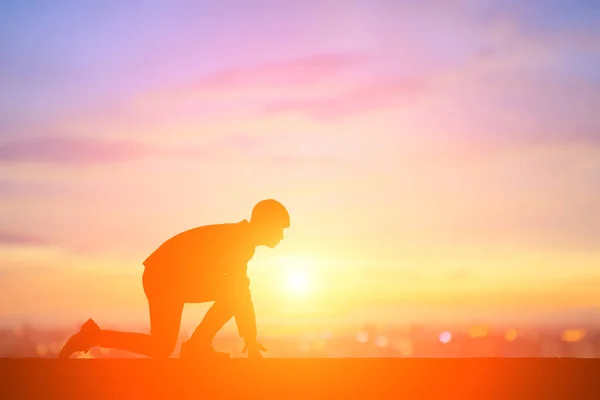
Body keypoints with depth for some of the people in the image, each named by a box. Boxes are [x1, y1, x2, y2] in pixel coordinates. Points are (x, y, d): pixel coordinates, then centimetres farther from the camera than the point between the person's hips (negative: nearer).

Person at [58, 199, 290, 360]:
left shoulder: (241, 241, 13)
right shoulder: (239, 240, -16)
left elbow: (238, 291, 21)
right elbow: (240, 293, -21)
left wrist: (249, 336, 20)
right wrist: (250, 339, -16)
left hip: (179, 278, 10)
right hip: (163, 276, -10)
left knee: (230, 294, 6)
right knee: (161, 348, -12)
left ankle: (197, 348, 5)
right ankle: (93, 337, -4)